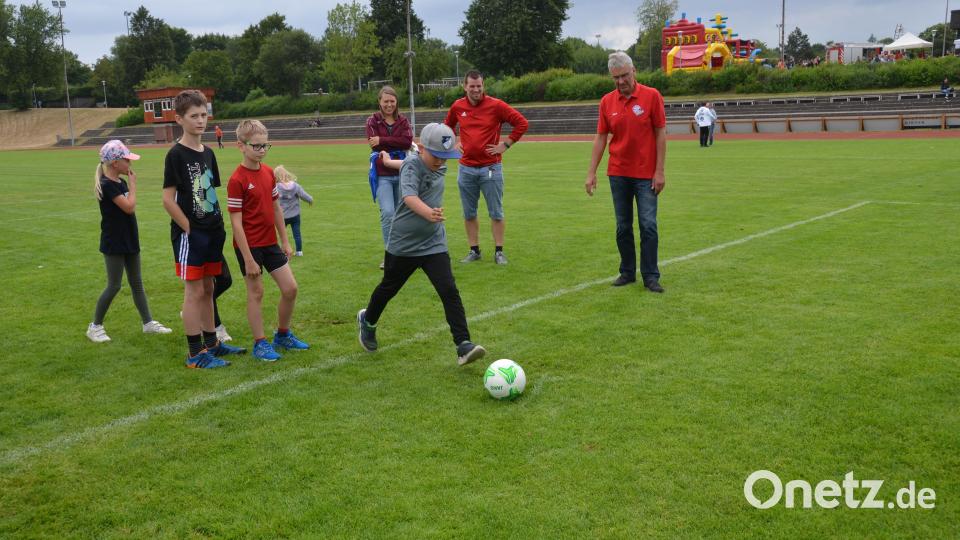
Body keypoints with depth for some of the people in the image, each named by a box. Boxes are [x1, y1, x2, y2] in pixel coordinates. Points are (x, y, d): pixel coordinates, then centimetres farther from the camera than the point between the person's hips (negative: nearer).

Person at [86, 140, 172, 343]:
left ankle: (148, 322, 20)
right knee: (114, 286, -3)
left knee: (137, 283, 13)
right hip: (114, 243, -9)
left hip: (129, 240, 9)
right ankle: (95, 326, 11)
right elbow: (129, 207, -23)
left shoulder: (121, 182, 9)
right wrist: (133, 183, -14)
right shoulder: (107, 185, -18)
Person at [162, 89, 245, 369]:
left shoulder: (208, 153, 11)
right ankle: (195, 353, 6)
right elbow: (168, 200, -15)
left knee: (208, 289, 15)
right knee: (194, 291, -2)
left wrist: (218, 225, 9)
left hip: (212, 232, 7)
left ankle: (211, 342, 27)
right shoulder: (176, 155, -12)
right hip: (189, 235, -7)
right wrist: (189, 229, -13)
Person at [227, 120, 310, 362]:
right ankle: (260, 343, 18)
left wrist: (285, 241, 12)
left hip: (270, 243, 7)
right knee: (256, 292, 4)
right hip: (249, 245, -6)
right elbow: (236, 222, -17)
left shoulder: (269, 172, 4)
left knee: (290, 288, 8)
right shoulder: (237, 180, -16)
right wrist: (248, 259, -18)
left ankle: (283, 335, 27)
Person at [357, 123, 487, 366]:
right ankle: (368, 320, 46)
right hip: (403, 244, -4)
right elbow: (409, 197, -41)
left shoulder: (440, 166, -1)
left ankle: (463, 346, -11)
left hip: (434, 244, 4)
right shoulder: (412, 165, -22)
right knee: (388, 288, 18)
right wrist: (428, 213, -56)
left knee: (449, 292, -11)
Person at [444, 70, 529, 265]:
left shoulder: (496, 105, -7)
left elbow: (522, 123, -5)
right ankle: (474, 251, 20)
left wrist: (506, 144, -8)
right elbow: (447, 126, 25)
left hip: (491, 167, -3)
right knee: (469, 213, 9)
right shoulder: (457, 106, 4)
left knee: (496, 213, 2)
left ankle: (499, 252, 11)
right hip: (466, 168, 3)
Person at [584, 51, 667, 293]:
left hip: (645, 174, -3)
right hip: (618, 173, 3)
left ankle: (651, 276, 5)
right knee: (623, 226, 8)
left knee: (648, 225, -3)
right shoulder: (607, 101, 3)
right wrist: (591, 173, 1)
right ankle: (627, 272, 20)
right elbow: (600, 137, 6)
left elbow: (660, 134, -5)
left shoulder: (651, 96, -5)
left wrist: (659, 171, -9)